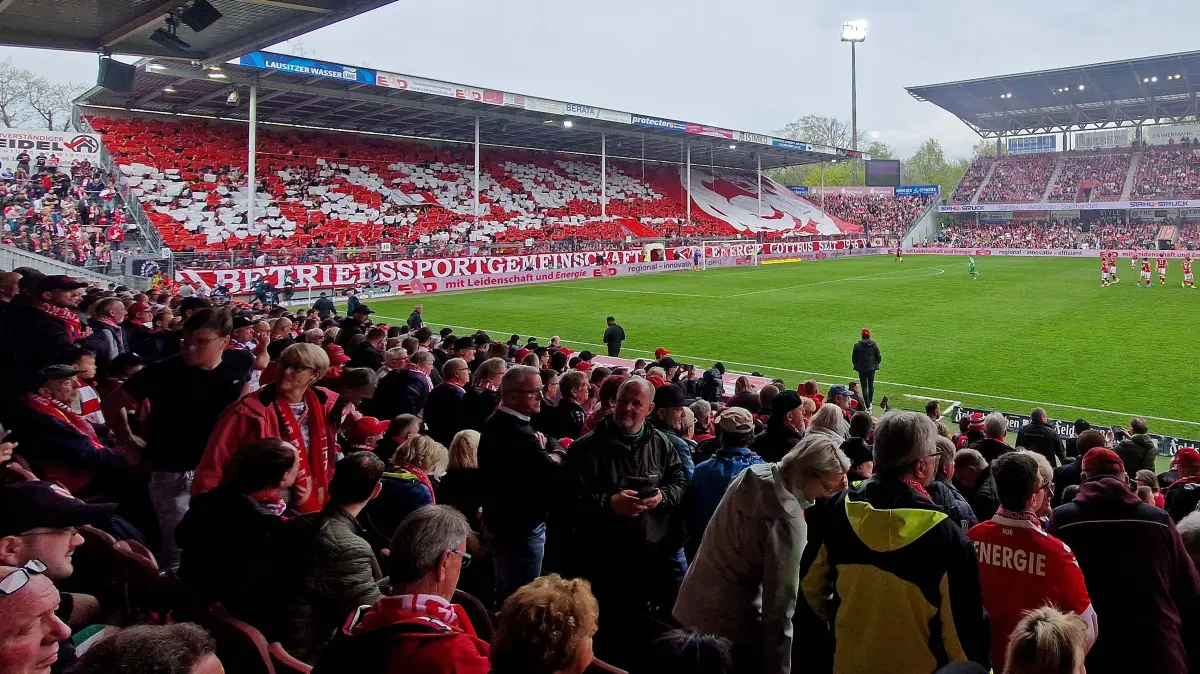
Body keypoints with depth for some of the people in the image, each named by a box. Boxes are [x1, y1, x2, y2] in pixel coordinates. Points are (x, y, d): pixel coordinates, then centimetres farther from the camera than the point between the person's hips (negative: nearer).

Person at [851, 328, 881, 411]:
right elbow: (879, 357, 2)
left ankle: (868, 406, -4)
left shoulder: (857, 345, -9)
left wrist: (856, 365, 15)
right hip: (872, 368, 2)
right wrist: (876, 364, 21)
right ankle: (870, 402, 31)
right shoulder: (874, 345, -3)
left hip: (862, 369, -2)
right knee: (871, 386, 19)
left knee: (864, 387, 1)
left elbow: (853, 358, -2)